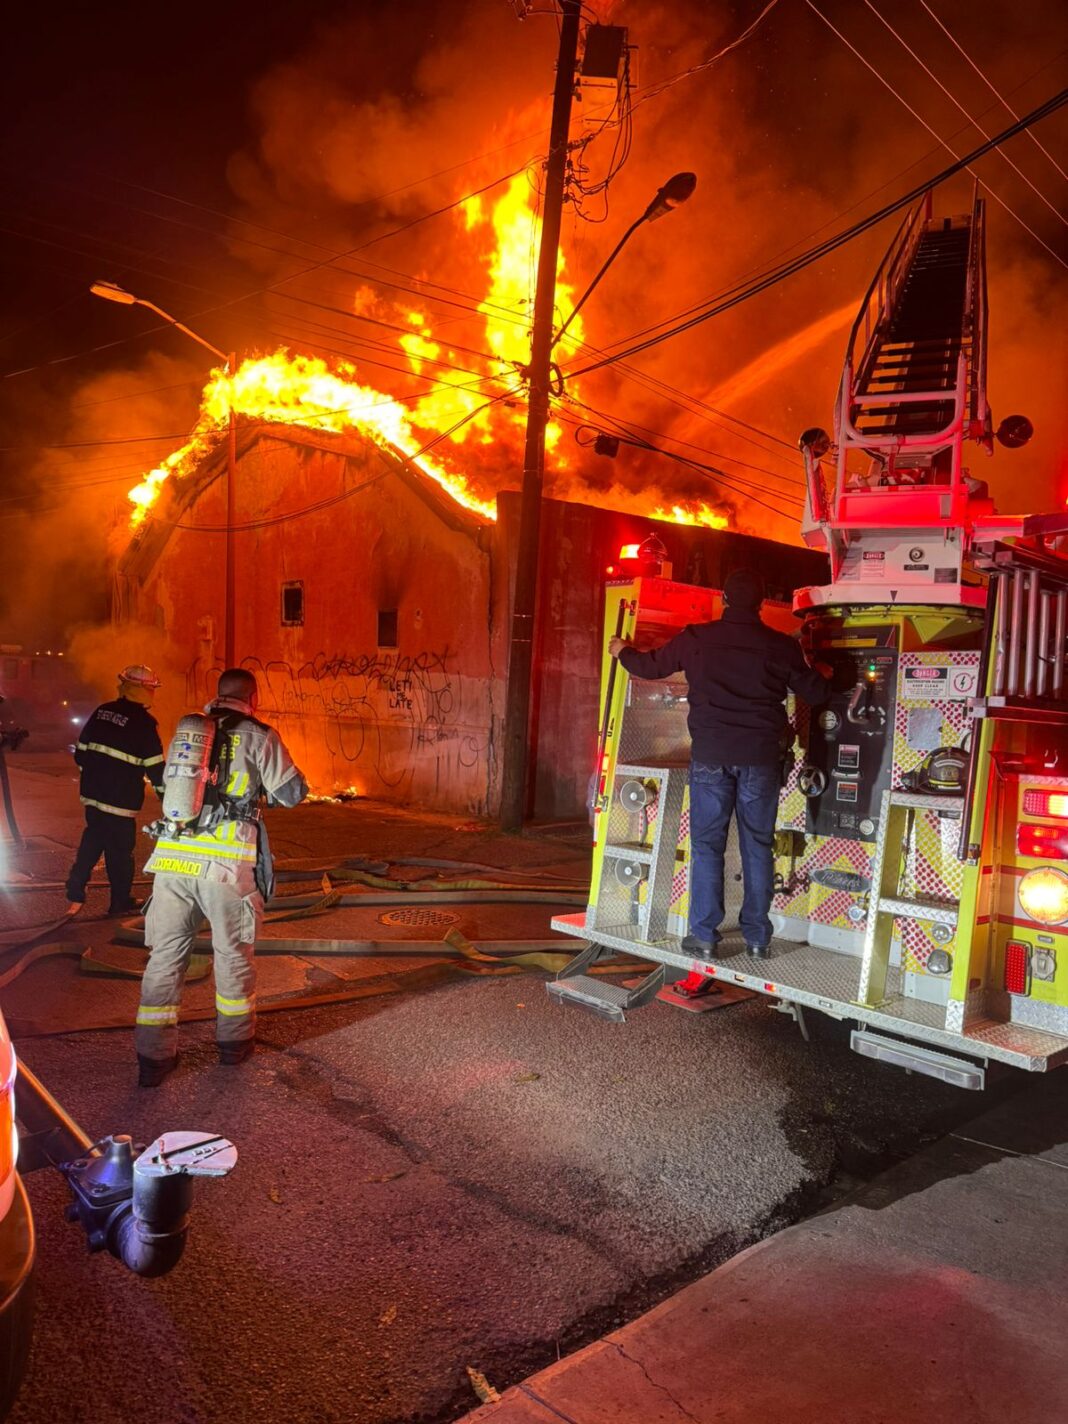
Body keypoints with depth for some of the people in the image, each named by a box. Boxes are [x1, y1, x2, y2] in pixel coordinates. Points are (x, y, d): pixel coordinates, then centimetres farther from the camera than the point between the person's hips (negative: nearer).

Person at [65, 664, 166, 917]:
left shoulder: (102, 711, 5)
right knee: (120, 850, 6)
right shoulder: (143, 722, -13)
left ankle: (75, 894, 17)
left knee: (92, 840, 21)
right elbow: (155, 767, -13)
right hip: (120, 799, -6)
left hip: (92, 793, 6)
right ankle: (121, 903, 18)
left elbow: (81, 751, 12)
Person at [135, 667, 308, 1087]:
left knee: (166, 954, 10)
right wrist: (266, 777, 20)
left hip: (173, 854, 3)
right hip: (227, 861, -3)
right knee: (233, 953, 14)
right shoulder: (259, 737, -2)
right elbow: (293, 793, 1)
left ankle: (153, 1056, 13)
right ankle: (235, 1041, 30)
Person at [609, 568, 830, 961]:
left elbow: (651, 666, 13)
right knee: (758, 846, 10)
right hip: (761, 758, 1)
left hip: (711, 755, -1)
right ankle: (757, 938, 16)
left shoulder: (696, 639, 0)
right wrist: (824, 675, 34)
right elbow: (816, 693, 9)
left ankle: (704, 936, 7)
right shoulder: (780, 646, 0)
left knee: (706, 844, 6)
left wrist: (622, 652, 34)